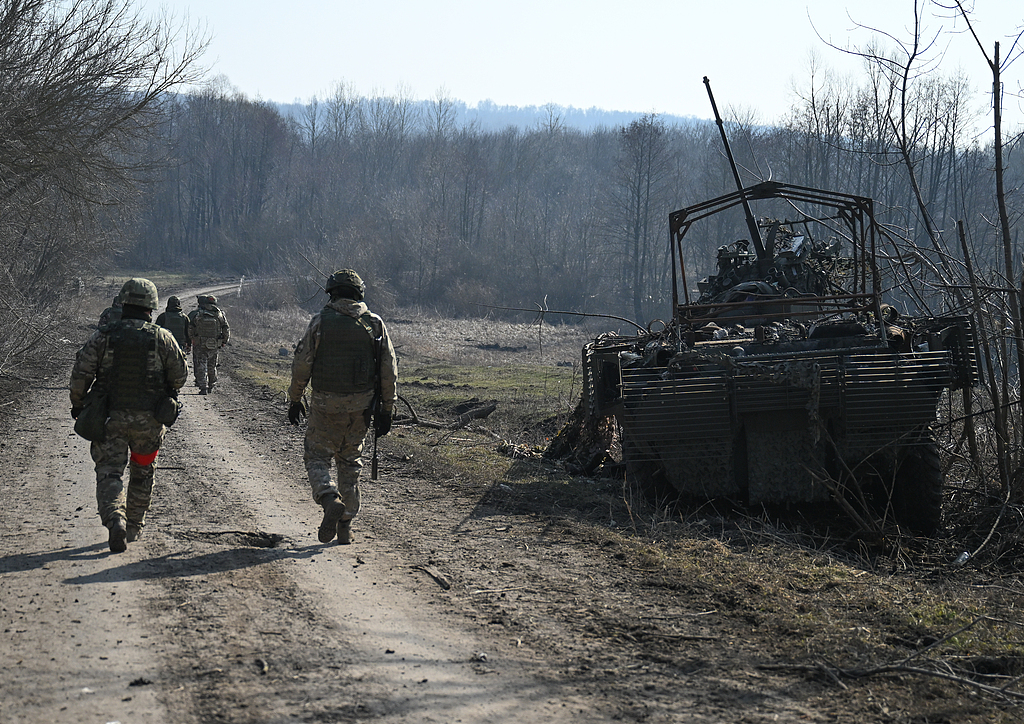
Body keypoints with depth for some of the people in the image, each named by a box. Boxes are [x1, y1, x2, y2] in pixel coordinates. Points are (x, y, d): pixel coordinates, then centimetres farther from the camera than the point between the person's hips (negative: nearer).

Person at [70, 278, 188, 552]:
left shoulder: (102, 337, -5)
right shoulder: (162, 337, -5)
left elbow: (81, 373, -6)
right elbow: (180, 375, 0)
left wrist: (78, 405, 9)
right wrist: (167, 390, 22)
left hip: (110, 417, -1)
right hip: (148, 418, 1)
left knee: (109, 471, -1)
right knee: (142, 473, 18)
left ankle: (115, 517, -27)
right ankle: (134, 527, 26)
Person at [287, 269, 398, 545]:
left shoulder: (321, 321, -7)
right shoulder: (375, 323, 1)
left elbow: (302, 364, -6)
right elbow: (389, 370, 1)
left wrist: (294, 399, 6)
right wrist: (386, 409, 7)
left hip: (325, 403, -3)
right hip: (360, 405, 3)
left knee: (316, 457, 8)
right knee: (350, 462, 15)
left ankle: (331, 499, -19)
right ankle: (345, 526, 16)